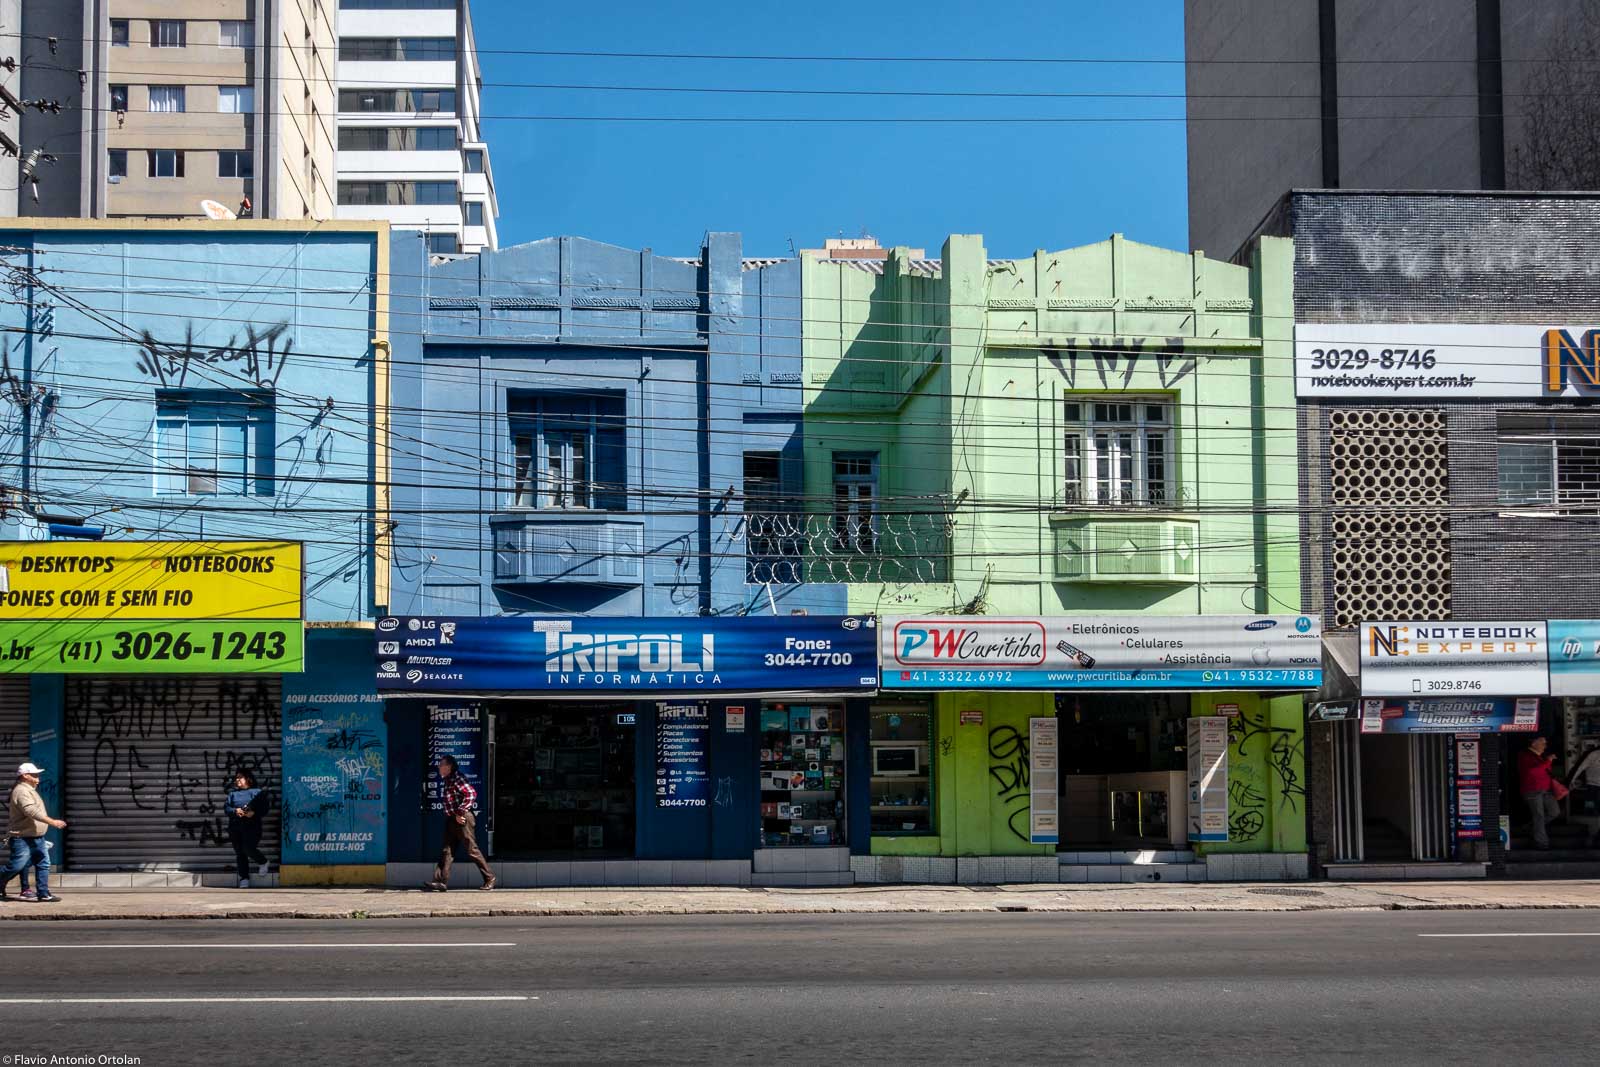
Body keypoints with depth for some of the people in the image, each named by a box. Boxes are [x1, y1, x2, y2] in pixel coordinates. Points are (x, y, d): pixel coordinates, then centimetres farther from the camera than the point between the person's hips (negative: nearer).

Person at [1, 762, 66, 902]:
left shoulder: (30, 790, 17)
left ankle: (43, 894, 6)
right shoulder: (22, 791, -17)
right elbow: (31, 811, -29)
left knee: (43, 865, 5)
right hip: (23, 838, -10)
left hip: (37, 838, 10)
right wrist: (52, 822, -31)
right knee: (16, 866, -5)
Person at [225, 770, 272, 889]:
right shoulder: (233, 793, 21)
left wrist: (254, 813, -18)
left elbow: (264, 809, 1)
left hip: (251, 826, -4)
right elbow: (226, 806, 8)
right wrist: (235, 811, -12)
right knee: (239, 853, 0)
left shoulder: (257, 792, 10)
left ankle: (263, 862, 11)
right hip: (235, 827, 4)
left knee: (249, 849, -18)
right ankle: (244, 878, 5)